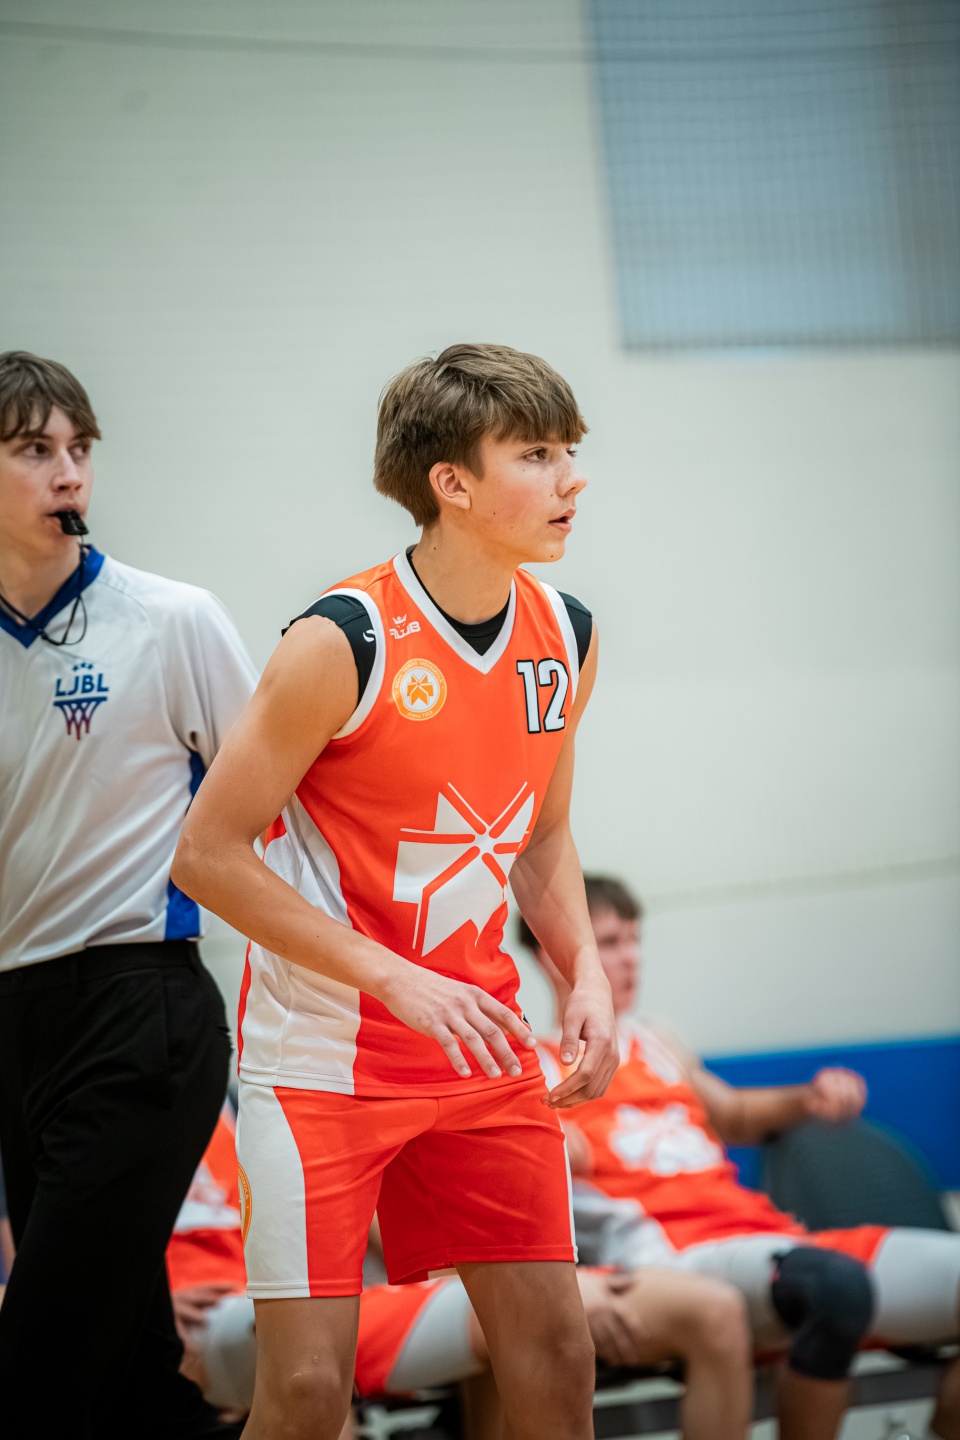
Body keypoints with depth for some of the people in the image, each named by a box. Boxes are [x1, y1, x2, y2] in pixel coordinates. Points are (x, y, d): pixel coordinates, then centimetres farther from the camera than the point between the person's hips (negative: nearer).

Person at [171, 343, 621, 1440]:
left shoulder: (564, 636, 2)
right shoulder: (343, 643, -17)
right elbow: (207, 854, -15)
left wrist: (585, 971, -1)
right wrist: (397, 980, -20)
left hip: (478, 1040, 6)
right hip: (323, 1050, -6)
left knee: (554, 1347, 4)